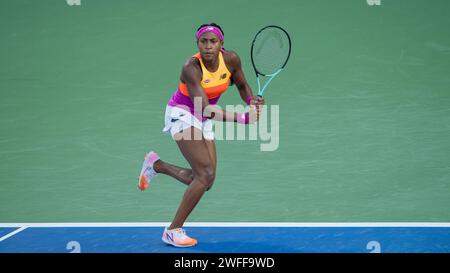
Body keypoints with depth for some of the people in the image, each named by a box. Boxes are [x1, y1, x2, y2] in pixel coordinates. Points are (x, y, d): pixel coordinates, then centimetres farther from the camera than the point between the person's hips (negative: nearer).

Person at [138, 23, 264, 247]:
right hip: (181, 114, -7)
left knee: (204, 182, 3)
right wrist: (242, 118, -44)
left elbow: (242, 86, 7)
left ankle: (156, 164, 26)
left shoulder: (231, 59, -13)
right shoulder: (191, 68, -28)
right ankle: (173, 231, -11)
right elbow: (205, 109, -35)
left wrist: (252, 101, -16)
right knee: (206, 175, -20)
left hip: (203, 120, 7)